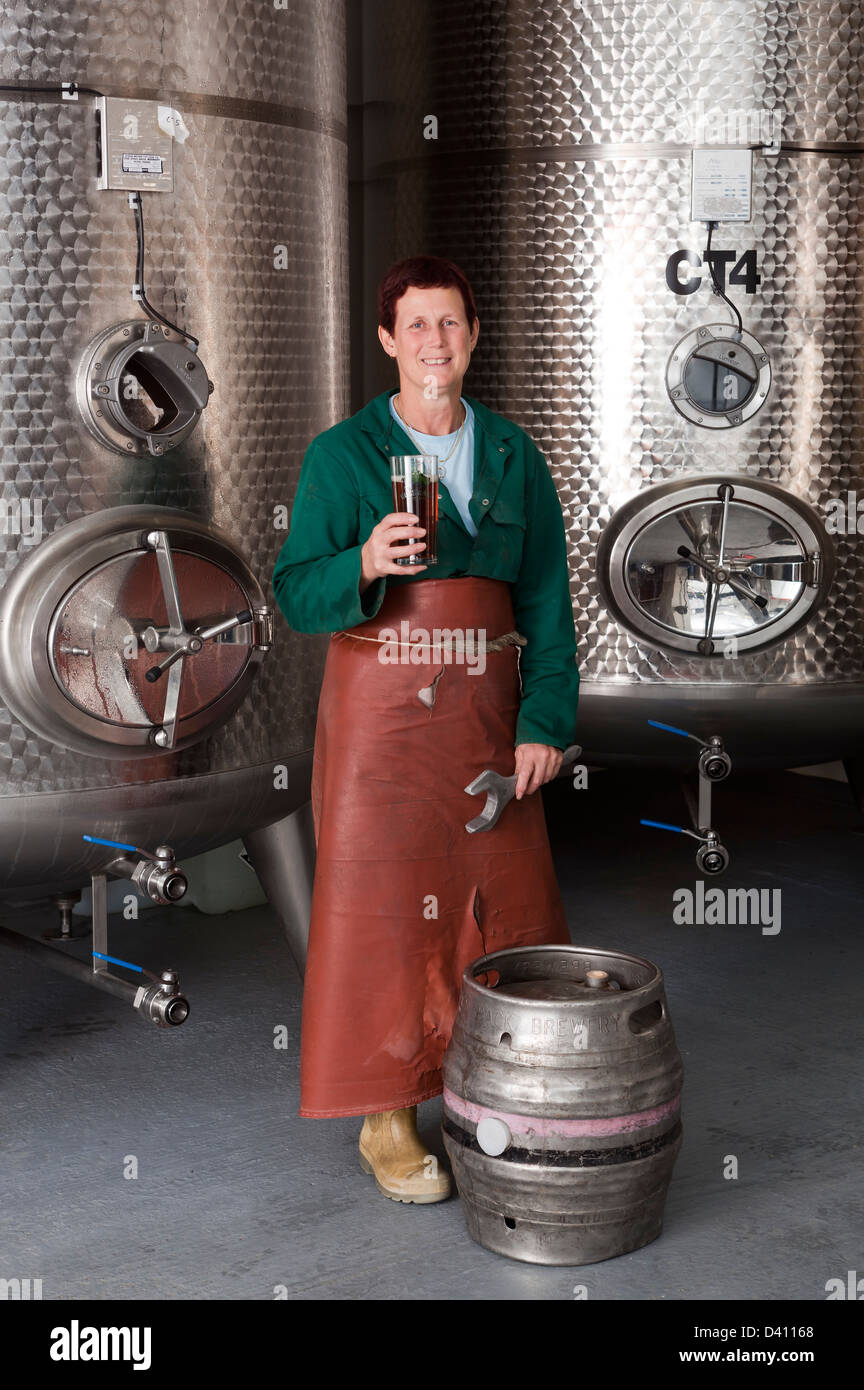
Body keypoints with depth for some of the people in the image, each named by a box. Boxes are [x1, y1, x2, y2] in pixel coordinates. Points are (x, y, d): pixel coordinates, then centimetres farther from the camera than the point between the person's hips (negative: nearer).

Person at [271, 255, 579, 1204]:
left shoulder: (512, 456, 8)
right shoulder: (341, 455, -2)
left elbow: (546, 599, 6)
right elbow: (296, 596, -4)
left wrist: (545, 723, -2)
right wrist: (365, 564, -25)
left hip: (487, 720, 3)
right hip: (381, 717, -3)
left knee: (508, 903, 8)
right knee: (380, 906, 0)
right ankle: (386, 1122, 13)